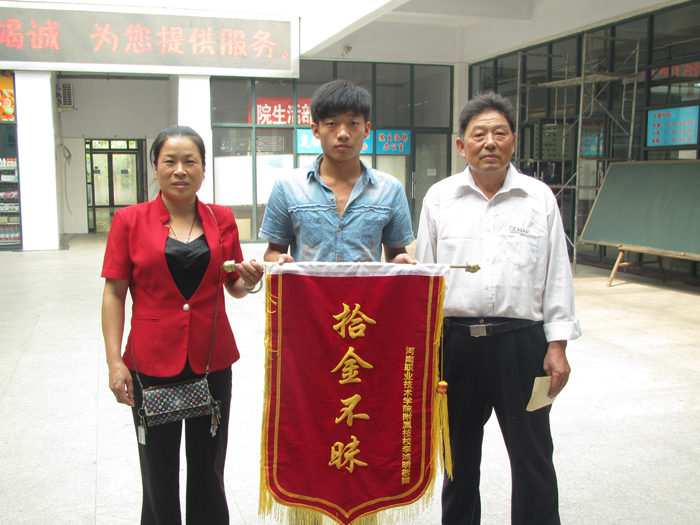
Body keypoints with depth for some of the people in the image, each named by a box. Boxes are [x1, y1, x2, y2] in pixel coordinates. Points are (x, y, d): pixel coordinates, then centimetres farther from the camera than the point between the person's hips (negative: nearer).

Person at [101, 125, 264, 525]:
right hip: (152, 363, -1)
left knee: (209, 470, 12)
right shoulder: (130, 220, -1)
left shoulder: (222, 219, 5)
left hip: (212, 361, 2)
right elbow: (114, 294, -1)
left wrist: (250, 282, -10)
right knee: (159, 473, 11)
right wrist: (114, 361, -8)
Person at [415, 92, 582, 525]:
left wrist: (558, 345, -1)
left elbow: (557, 274, 4)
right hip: (455, 339, 1)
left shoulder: (540, 197, 4)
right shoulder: (439, 197, 5)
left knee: (533, 456, 6)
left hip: (521, 340, -1)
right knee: (459, 452, 16)